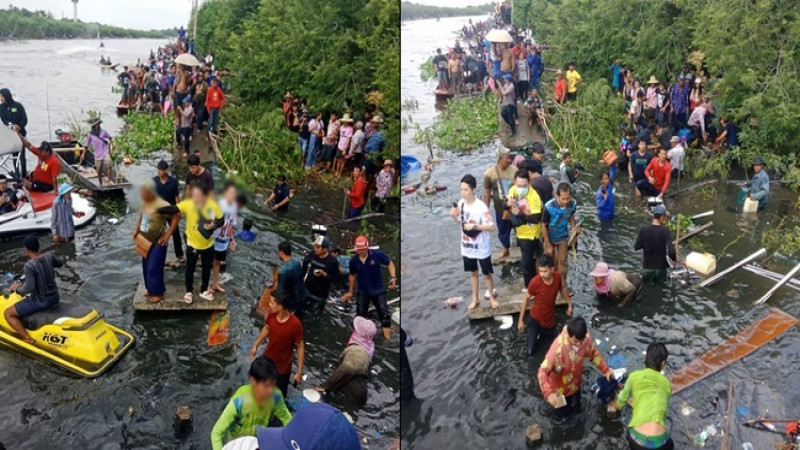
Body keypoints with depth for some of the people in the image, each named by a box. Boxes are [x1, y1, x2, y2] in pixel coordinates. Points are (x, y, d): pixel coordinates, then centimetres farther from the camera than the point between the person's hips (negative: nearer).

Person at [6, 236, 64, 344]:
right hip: (54, 297, 7)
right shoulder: (49, 256, -5)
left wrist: (17, 288, -11)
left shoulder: (29, 266, -25)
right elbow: (60, 263, 16)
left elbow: (29, 288, -29)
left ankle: (28, 339, 1)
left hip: (40, 302, -7)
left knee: (8, 313, 7)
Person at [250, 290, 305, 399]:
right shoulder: (271, 314, -17)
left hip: (282, 367, -5)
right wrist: (256, 345, 13)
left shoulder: (295, 324, -33)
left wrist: (299, 371, -18)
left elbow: (300, 346, -21)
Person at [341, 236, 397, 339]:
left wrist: (393, 277, -19)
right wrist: (351, 292, 16)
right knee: (360, 315, 11)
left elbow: (389, 263, -3)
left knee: (384, 314, -5)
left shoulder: (377, 254, -18)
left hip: (378, 290, -2)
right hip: (363, 292, 2)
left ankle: (388, 339, 1)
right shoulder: (354, 261, -9)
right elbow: (352, 275, 9)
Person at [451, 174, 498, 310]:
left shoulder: (481, 206, -23)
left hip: (482, 248, -5)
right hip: (467, 247, 5)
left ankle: (492, 297, 34)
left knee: (486, 274, 13)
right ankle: (475, 298, 37)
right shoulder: (460, 203, -5)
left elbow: (492, 227, -21)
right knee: (473, 272, 21)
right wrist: (454, 217, -11)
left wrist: (475, 226, -33)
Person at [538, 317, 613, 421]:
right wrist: (548, 393, -53)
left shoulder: (586, 339, -25)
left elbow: (594, 354, -2)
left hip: (575, 384, 5)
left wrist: (606, 369, -10)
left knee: (575, 410, 28)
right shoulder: (558, 348, -42)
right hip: (559, 388, -4)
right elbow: (543, 371, -40)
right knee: (561, 415, 20)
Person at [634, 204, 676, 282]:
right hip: (661, 267, -1)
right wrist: (674, 259, -3)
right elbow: (671, 250, -22)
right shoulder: (665, 231, -16)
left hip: (647, 266, 1)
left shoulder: (643, 229, -10)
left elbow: (636, 247, -5)